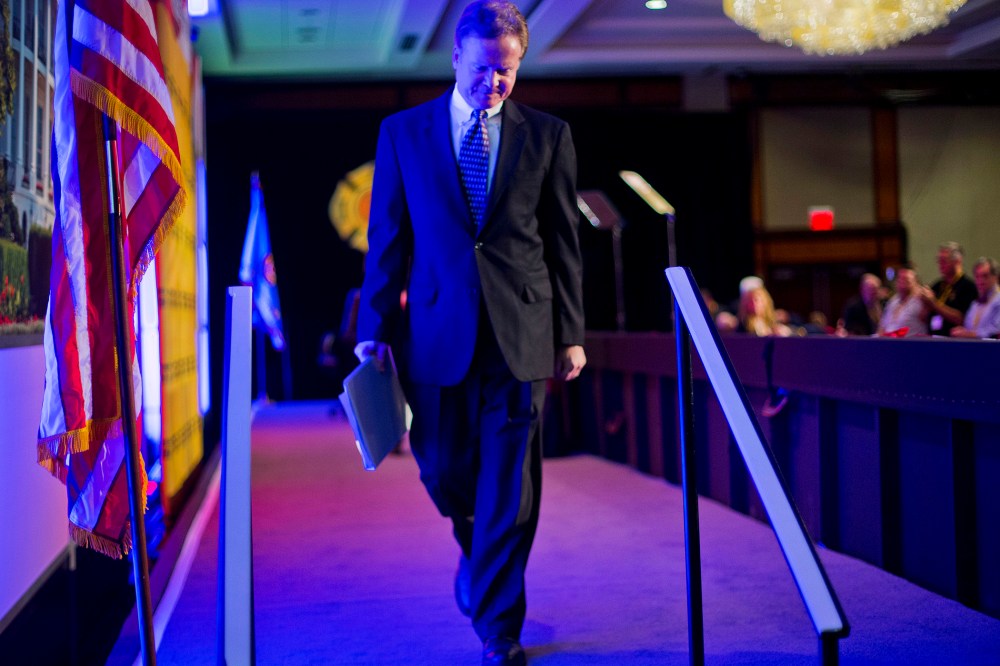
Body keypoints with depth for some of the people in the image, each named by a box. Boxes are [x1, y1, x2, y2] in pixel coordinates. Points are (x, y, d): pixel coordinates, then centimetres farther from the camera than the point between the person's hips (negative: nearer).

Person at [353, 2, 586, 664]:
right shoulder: (404, 132, 7)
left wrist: (570, 333, 4)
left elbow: (564, 241, 7)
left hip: (522, 332, -1)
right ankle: (477, 548, 42)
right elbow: (387, 237, 7)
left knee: (511, 486, 0)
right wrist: (375, 327, 3)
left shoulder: (548, 135, 6)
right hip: (438, 331, 1)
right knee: (443, 469, 8)